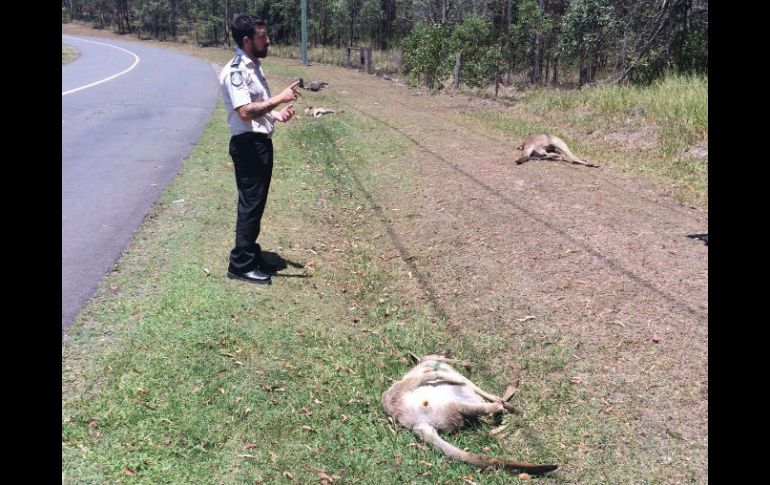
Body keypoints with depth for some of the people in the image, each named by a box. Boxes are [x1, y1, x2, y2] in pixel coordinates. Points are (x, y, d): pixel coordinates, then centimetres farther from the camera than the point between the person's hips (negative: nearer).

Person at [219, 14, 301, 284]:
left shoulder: (253, 67, 14)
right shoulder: (235, 70, -17)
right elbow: (245, 112, -26)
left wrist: (275, 115, 2)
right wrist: (279, 98, -23)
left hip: (261, 142, 10)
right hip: (248, 145, -10)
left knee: (256, 204, 16)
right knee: (250, 205, -3)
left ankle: (252, 258, 27)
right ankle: (240, 265, 9)